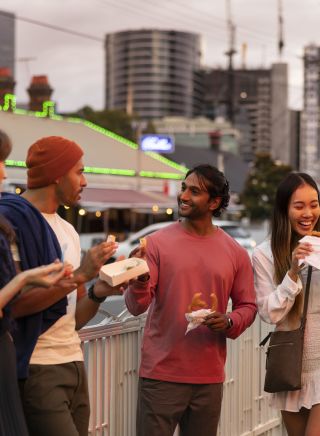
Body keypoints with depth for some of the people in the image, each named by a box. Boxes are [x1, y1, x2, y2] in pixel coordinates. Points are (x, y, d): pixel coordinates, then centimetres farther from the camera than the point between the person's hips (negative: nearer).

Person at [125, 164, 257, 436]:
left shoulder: (235, 253, 4)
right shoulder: (157, 243, -3)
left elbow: (248, 306, 11)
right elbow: (137, 307, -8)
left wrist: (229, 322, -11)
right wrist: (140, 280, -29)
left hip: (210, 378, 3)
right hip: (161, 375, -2)